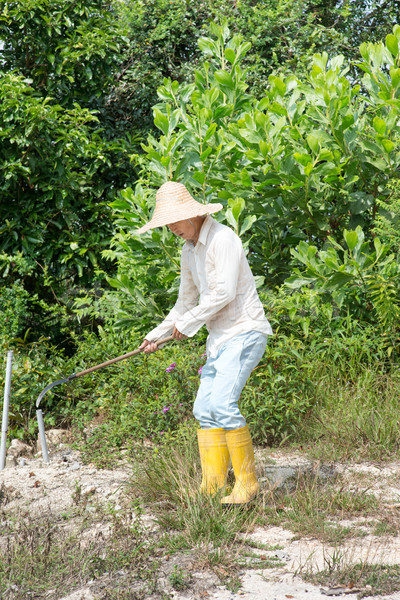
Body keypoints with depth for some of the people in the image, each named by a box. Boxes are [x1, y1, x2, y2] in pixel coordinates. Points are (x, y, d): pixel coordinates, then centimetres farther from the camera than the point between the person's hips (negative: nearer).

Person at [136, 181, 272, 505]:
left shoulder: (222, 238, -12)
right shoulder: (189, 251, 15)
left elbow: (224, 292, -20)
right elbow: (186, 300, 27)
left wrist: (188, 324, -10)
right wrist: (156, 335, 27)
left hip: (244, 330, -9)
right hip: (220, 337, 9)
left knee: (223, 403, -20)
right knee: (204, 408, 3)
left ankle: (247, 481, -10)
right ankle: (213, 484, 7)